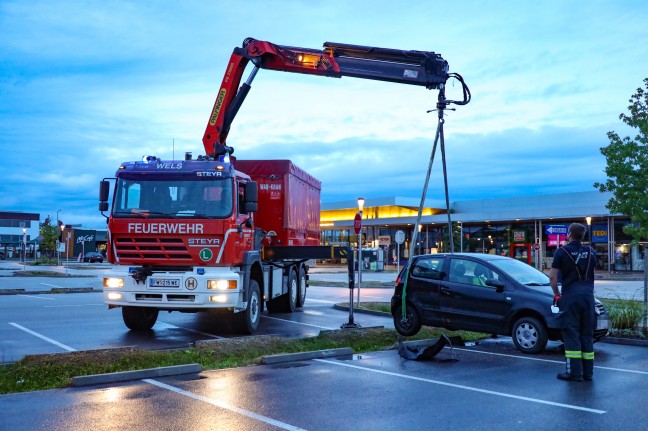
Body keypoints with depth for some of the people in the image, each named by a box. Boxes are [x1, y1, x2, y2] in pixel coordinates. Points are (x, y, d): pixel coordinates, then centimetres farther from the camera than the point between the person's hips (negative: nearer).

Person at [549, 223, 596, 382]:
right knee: (587, 333, 10)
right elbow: (593, 271, 17)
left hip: (570, 295, -4)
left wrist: (556, 294, 5)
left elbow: (552, 276, -7)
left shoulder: (562, 252, -4)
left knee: (571, 333, -2)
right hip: (588, 294, 4)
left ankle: (574, 372, -5)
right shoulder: (590, 252, 10)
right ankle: (588, 372, 13)